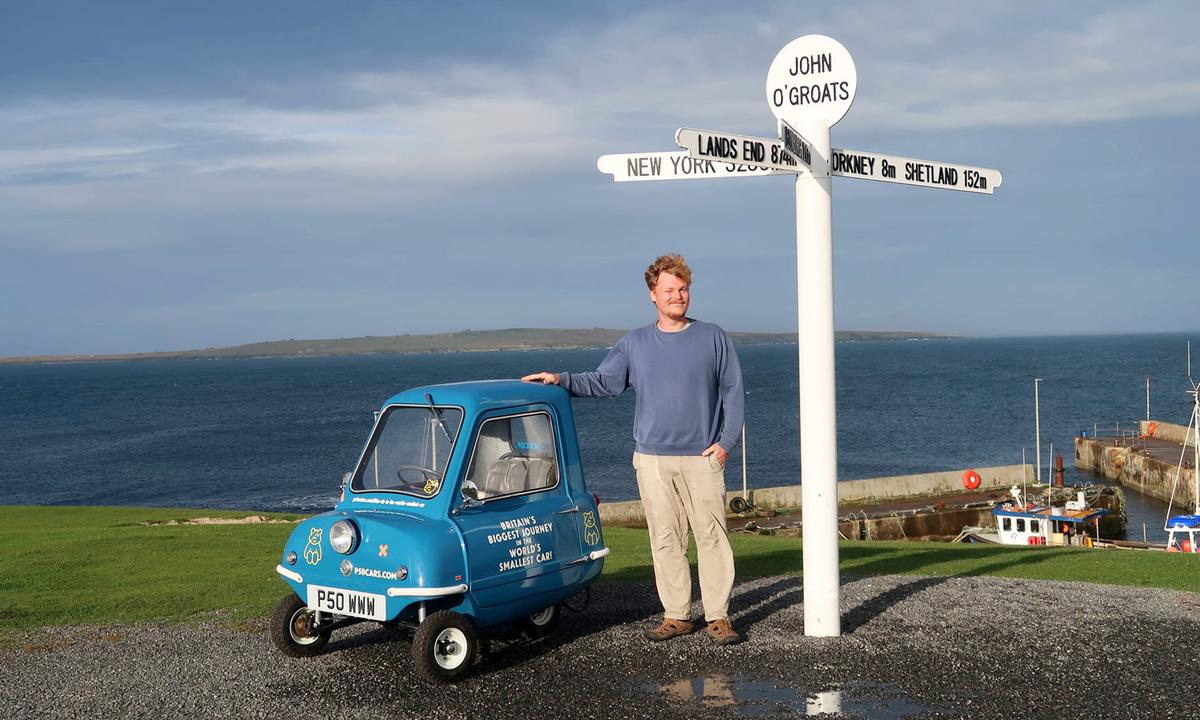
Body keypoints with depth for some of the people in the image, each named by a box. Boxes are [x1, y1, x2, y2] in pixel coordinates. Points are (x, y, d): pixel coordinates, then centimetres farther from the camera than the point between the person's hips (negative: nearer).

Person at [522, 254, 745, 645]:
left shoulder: (713, 338, 5)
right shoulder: (635, 343, 10)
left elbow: (733, 391, 7)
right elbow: (602, 382, 10)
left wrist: (726, 441, -2)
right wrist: (561, 380, -5)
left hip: (702, 457, -2)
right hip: (652, 458, 2)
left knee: (712, 536, -3)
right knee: (665, 539, 4)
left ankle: (718, 617, 5)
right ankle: (676, 615, 13)